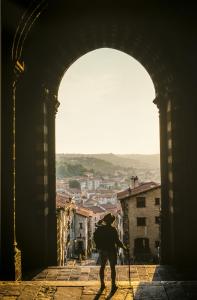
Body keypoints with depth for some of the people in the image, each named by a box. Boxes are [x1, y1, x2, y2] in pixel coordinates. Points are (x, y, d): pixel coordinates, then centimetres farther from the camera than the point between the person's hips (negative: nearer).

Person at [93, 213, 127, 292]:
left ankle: (102, 284, 24)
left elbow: (95, 238, 1)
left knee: (102, 267, 17)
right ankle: (113, 285, 9)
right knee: (112, 268, 7)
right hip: (111, 250, -4)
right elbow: (117, 241, -15)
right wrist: (123, 247, -1)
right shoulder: (113, 229, -17)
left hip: (102, 250, 4)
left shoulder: (99, 228, -5)